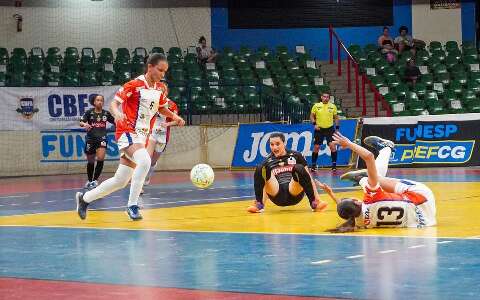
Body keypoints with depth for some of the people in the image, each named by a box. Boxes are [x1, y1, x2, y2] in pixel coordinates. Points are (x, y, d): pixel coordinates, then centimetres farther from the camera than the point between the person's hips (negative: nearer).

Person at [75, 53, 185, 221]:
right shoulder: (134, 85, -11)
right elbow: (114, 103, -11)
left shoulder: (161, 89, 8)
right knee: (145, 161, -34)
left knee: (120, 181, 8)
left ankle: (84, 198, 27)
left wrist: (174, 117, 5)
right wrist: (117, 114, -33)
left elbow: (162, 108, 24)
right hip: (128, 133, -7)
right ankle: (132, 205, -24)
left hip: (142, 136, 7)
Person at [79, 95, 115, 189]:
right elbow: (81, 122, -10)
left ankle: (95, 180, -10)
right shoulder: (89, 112, -3)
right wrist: (85, 124, -32)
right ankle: (89, 180, 30)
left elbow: (115, 121, 12)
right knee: (90, 161, 10)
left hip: (102, 138, 0)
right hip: (91, 138, 0)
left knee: (100, 158, -19)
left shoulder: (106, 113, 3)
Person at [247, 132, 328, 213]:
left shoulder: (296, 156, 11)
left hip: (294, 195, -1)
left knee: (299, 168, -30)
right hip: (277, 197, 1)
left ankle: (314, 203, -28)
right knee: (260, 169, -21)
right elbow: (265, 186, 17)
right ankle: (259, 205, -24)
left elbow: (308, 177, 11)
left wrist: (317, 197, 1)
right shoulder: (268, 161, 14)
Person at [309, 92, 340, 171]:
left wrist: (337, 127, 1)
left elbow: (336, 117, 10)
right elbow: (312, 116, 6)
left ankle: (334, 164, -3)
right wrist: (314, 124, -9)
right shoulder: (316, 106, 1)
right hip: (319, 129, 0)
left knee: (332, 146, -12)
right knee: (316, 147, 2)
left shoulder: (333, 106, 3)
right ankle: (313, 165, 13)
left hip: (330, 129, 0)